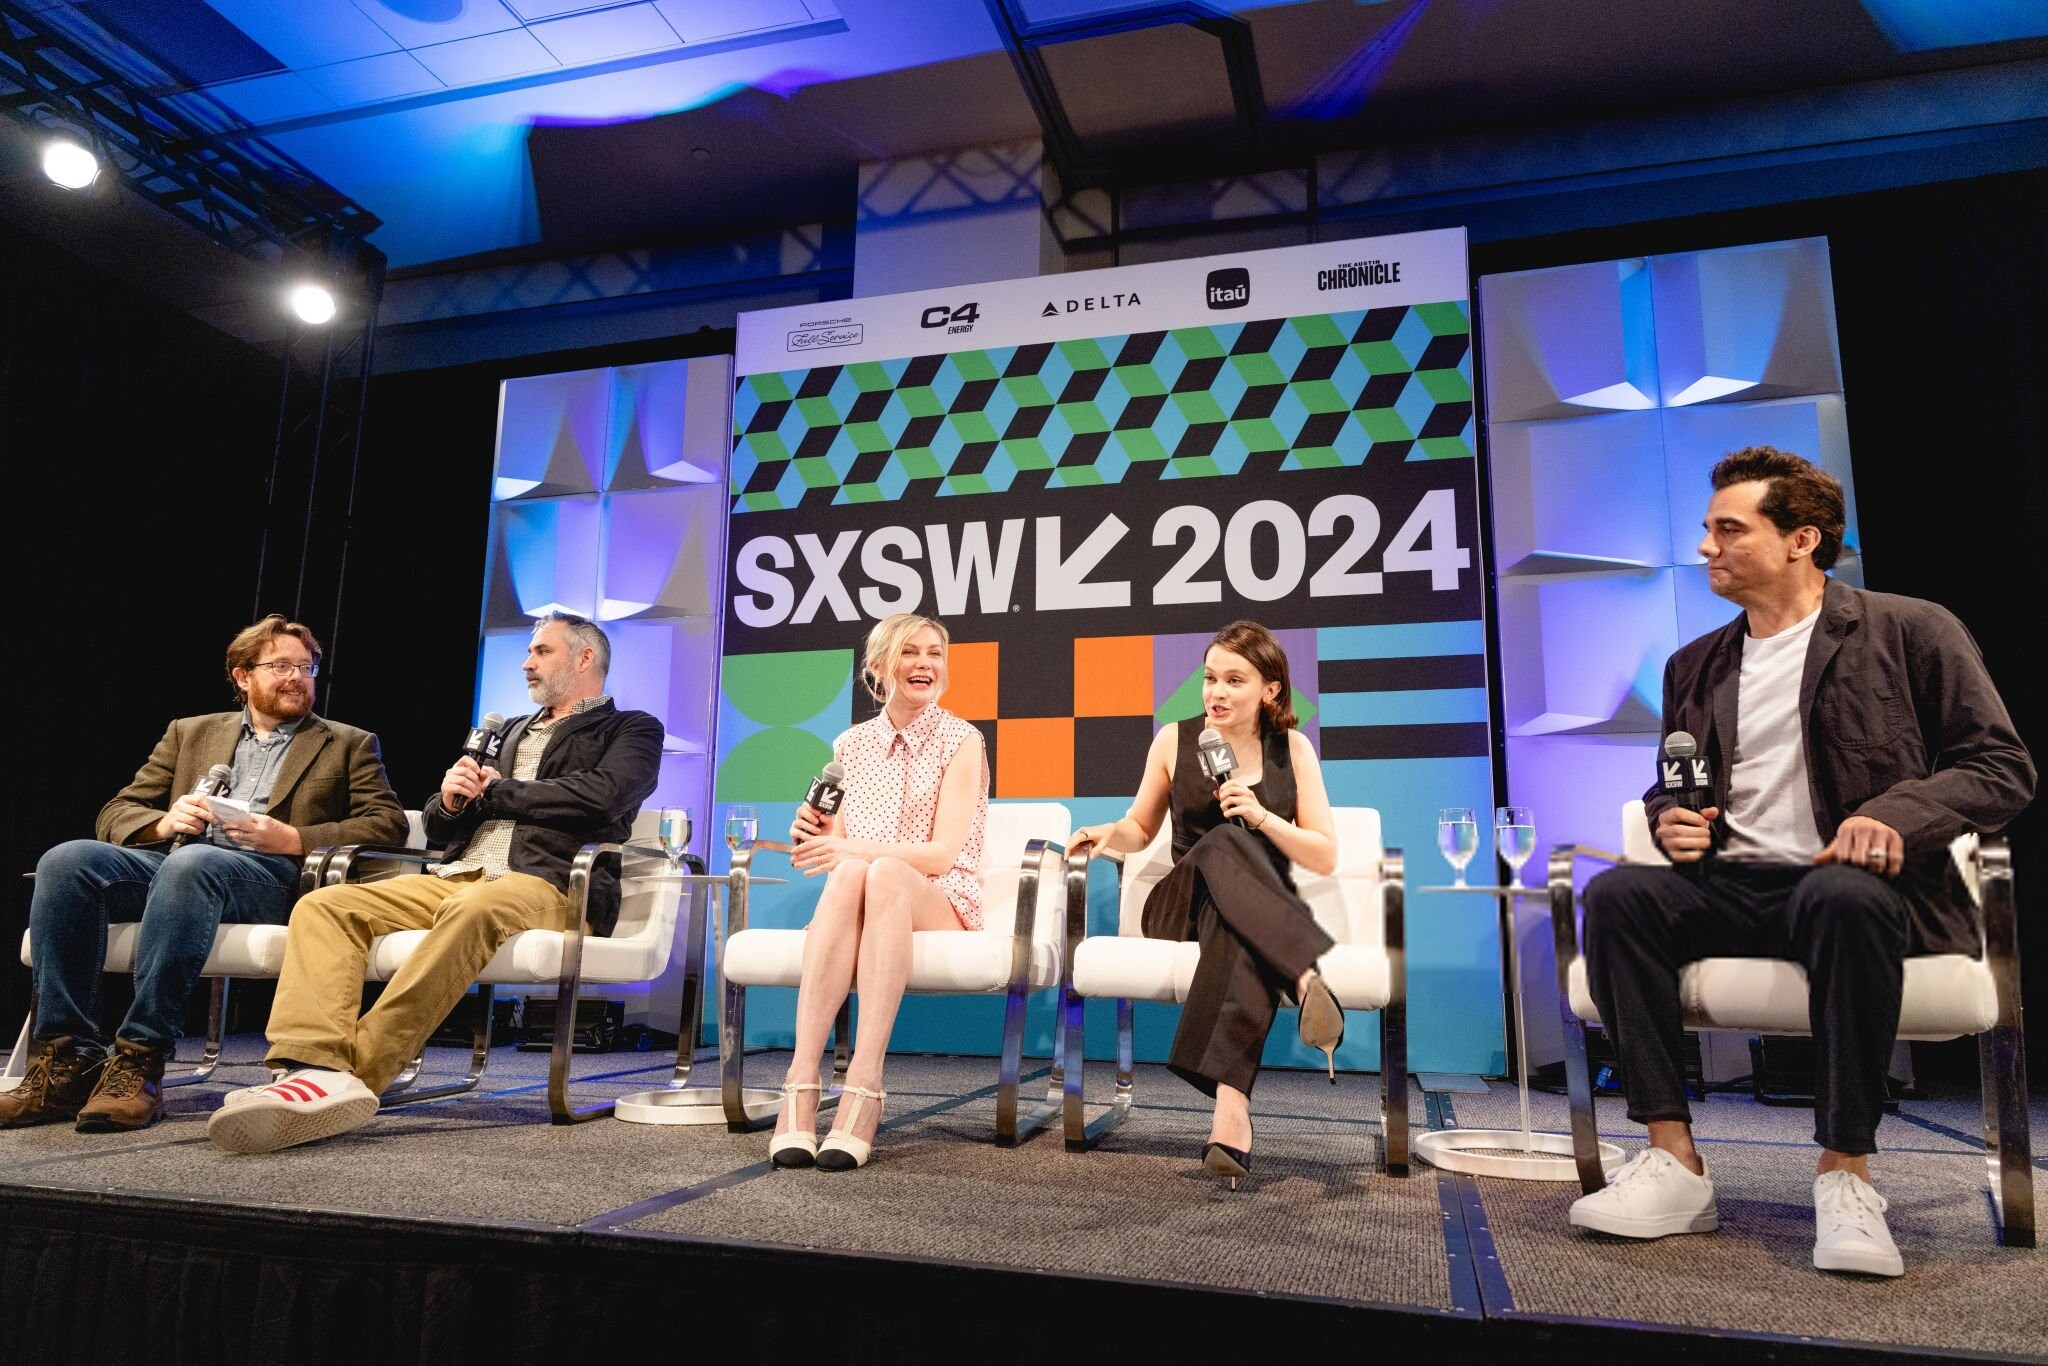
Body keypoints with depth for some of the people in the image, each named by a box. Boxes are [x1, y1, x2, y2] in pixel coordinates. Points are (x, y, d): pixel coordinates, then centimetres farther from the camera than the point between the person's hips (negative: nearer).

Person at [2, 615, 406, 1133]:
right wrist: (164, 822, -3)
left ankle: (139, 1062, -35)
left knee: (190, 864, -36)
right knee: (67, 860, -25)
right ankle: (67, 1060, -25)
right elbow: (115, 815, 21)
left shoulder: (347, 745, 17)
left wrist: (294, 839, -10)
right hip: (173, 861, 4)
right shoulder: (190, 733, 27)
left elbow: (389, 823, 3)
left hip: (276, 876, -4)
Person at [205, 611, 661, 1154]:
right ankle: (319, 1068, -35)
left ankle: (357, 1072, -39)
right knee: (324, 904, -15)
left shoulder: (632, 730, 11)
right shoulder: (511, 733, 30)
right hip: (454, 879, 7)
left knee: (471, 909, -39)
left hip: (548, 886, -7)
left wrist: (496, 793, 0)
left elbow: (599, 795, -12)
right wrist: (451, 799, 3)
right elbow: (438, 828, 27)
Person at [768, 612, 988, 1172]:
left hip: (941, 902, -2)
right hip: (859, 898, 3)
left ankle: (864, 1086, -43)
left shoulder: (961, 740, 0)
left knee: (881, 873, -37)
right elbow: (841, 846, 11)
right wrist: (819, 835, -12)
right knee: (848, 874, -35)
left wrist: (853, 849, -22)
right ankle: (801, 1087, -41)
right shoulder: (851, 744, 12)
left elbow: (943, 853, -10)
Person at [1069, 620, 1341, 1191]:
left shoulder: (1293, 748, 8)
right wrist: (1110, 833, -2)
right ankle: (1307, 977, -53)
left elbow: (1325, 858, 5)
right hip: (1181, 907, 0)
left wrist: (1262, 817, -11)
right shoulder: (1175, 741, 7)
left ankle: (1230, 1098, -53)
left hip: (1266, 907, 0)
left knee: (1242, 933, -42)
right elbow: (1142, 828, 22)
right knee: (1224, 844, -38)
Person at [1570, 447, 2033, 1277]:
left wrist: (1897, 814, -19)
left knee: (1843, 897, -39)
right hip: (1733, 887, 4)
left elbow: (2002, 769, 1)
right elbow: (1668, 789, 26)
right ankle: (1674, 1162, -24)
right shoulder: (1695, 665, 18)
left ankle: (1845, 1174, -25)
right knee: (1615, 895, -26)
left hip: (1854, 885, -4)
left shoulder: (1909, 631, 5)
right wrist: (1670, 820, 0)